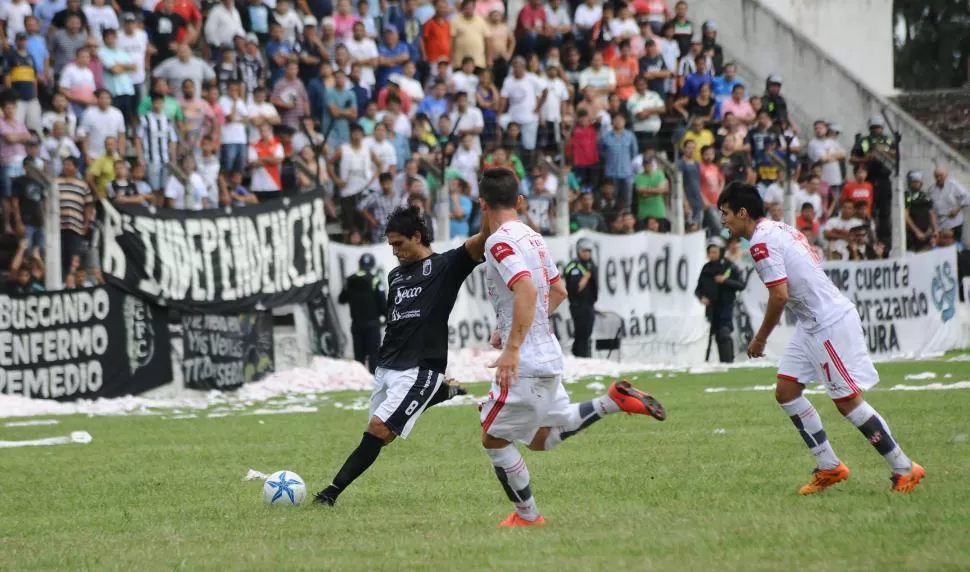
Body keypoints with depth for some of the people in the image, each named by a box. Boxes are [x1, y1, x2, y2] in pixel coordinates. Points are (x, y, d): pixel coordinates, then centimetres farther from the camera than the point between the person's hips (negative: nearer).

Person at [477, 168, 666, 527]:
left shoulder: (499, 242, -15)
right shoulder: (532, 237, 13)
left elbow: (526, 290, -29)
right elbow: (558, 291, 22)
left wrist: (512, 348, -31)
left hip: (524, 362, -9)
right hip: (548, 356, 9)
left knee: (493, 438, 5)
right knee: (541, 439, 19)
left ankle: (527, 515, 12)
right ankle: (613, 401, 7)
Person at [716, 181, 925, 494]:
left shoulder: (761, 241, -16)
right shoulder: (781, 229, 14)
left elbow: (779, 295, -21)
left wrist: (760, 339, -8)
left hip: (829, 324, -10)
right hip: (812, 324, 10)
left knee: (847, 400, -6)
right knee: (786, 390, 9)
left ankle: (904, 469, 1)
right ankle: (829, 467, 12)